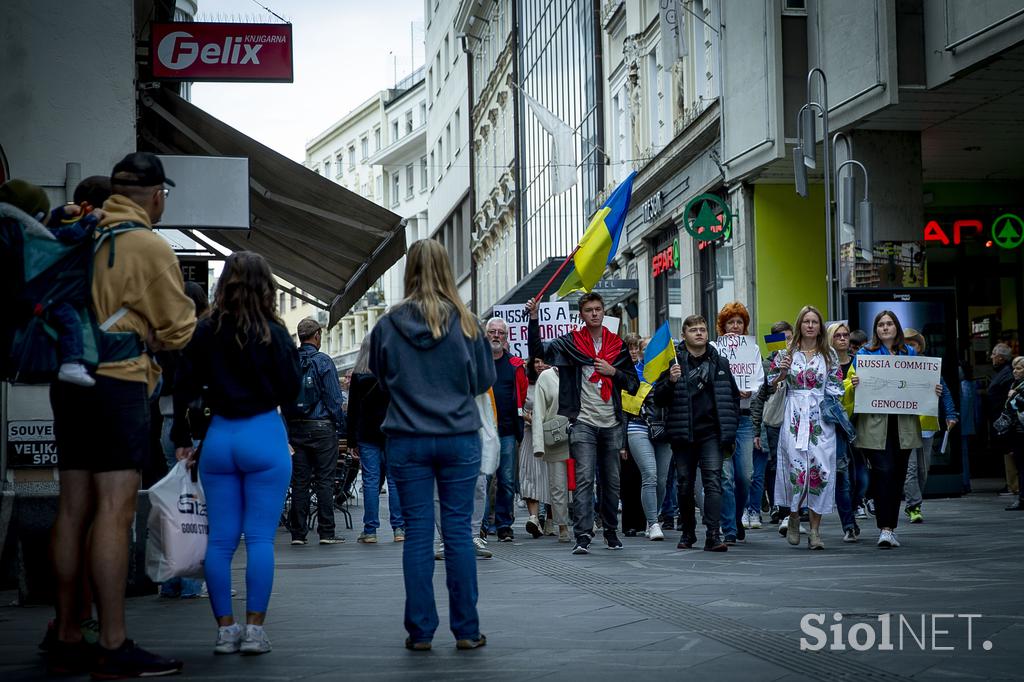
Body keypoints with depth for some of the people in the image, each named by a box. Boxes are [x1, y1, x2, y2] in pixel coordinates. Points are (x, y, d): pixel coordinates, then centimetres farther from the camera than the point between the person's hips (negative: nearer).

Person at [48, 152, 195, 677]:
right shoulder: (150, 247, -8)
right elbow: (178, 331, -2)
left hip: (68, 379, 8)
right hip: (119, 382, -8)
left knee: (73, 509, 10)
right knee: (115, 511, -8)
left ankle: (67, 640, 15)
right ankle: (114, 648, -8)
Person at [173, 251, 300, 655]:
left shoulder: (204, 332, 1)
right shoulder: (272, 333, -7)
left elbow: (184, 389, 3)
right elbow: (290, 391, -3)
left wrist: (182, 440, 10)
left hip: (218, 438, 3)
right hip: (264, 437, -3)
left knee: (220, 539, 7)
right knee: (260, 538, 1)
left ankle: (225, 628, 9)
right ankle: (254, 628, -1)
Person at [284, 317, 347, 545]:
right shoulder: (323, 361, -8)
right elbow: (334, 398, -10)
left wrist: (288, 429, 11)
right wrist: (341, 428, -3)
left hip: (295, 429, 4)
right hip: (321, 427, -4)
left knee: (299, 481, 6)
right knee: (325, 481, 0)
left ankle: (298, 533, 6)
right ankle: (326, 533, 0)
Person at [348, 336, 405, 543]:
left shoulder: (358, 376, 0)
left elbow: (352, 409, 2)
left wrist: (352, 441, 7)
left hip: (366, 435, 0)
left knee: (370, 481, 1)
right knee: (395, 480, 4)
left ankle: (370, 530, 0)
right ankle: (399, 528, 3)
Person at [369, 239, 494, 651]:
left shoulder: (388, 325, -3)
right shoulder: (464, 323, -4)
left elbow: (379, 378, 11)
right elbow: (484, 379, 6)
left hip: (407, 441, 0)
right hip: (459, 438, 0)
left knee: (417, 533, 5)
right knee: (458, 531, 4)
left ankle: (420, 631, 7)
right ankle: (466, 630, 8)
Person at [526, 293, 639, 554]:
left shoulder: (617, 345, 10)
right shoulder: (571, 342, 2)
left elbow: (633, 383, 11)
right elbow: (537, 350, -9)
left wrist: (613, 371, -6)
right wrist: (534, 318, -19)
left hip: (611, 423, 3)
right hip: (583, 422, -3)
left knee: (611, 481, 11)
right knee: (584, 478, -13)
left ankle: (611, 531, 24)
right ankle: (583, 535, -17)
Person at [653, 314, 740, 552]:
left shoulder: (720, 363, 11)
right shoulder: (674, 362, 3)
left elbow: (733, 398, 16)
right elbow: (658, 399, 1)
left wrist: (731, 432, 9)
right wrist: (670, 381, -18)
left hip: (711, 433, 0)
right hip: (683, 434, 0)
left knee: (713, 481, -11)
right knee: (685, 485, 8)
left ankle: (713, 535, -17)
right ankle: (688, 532, 23)